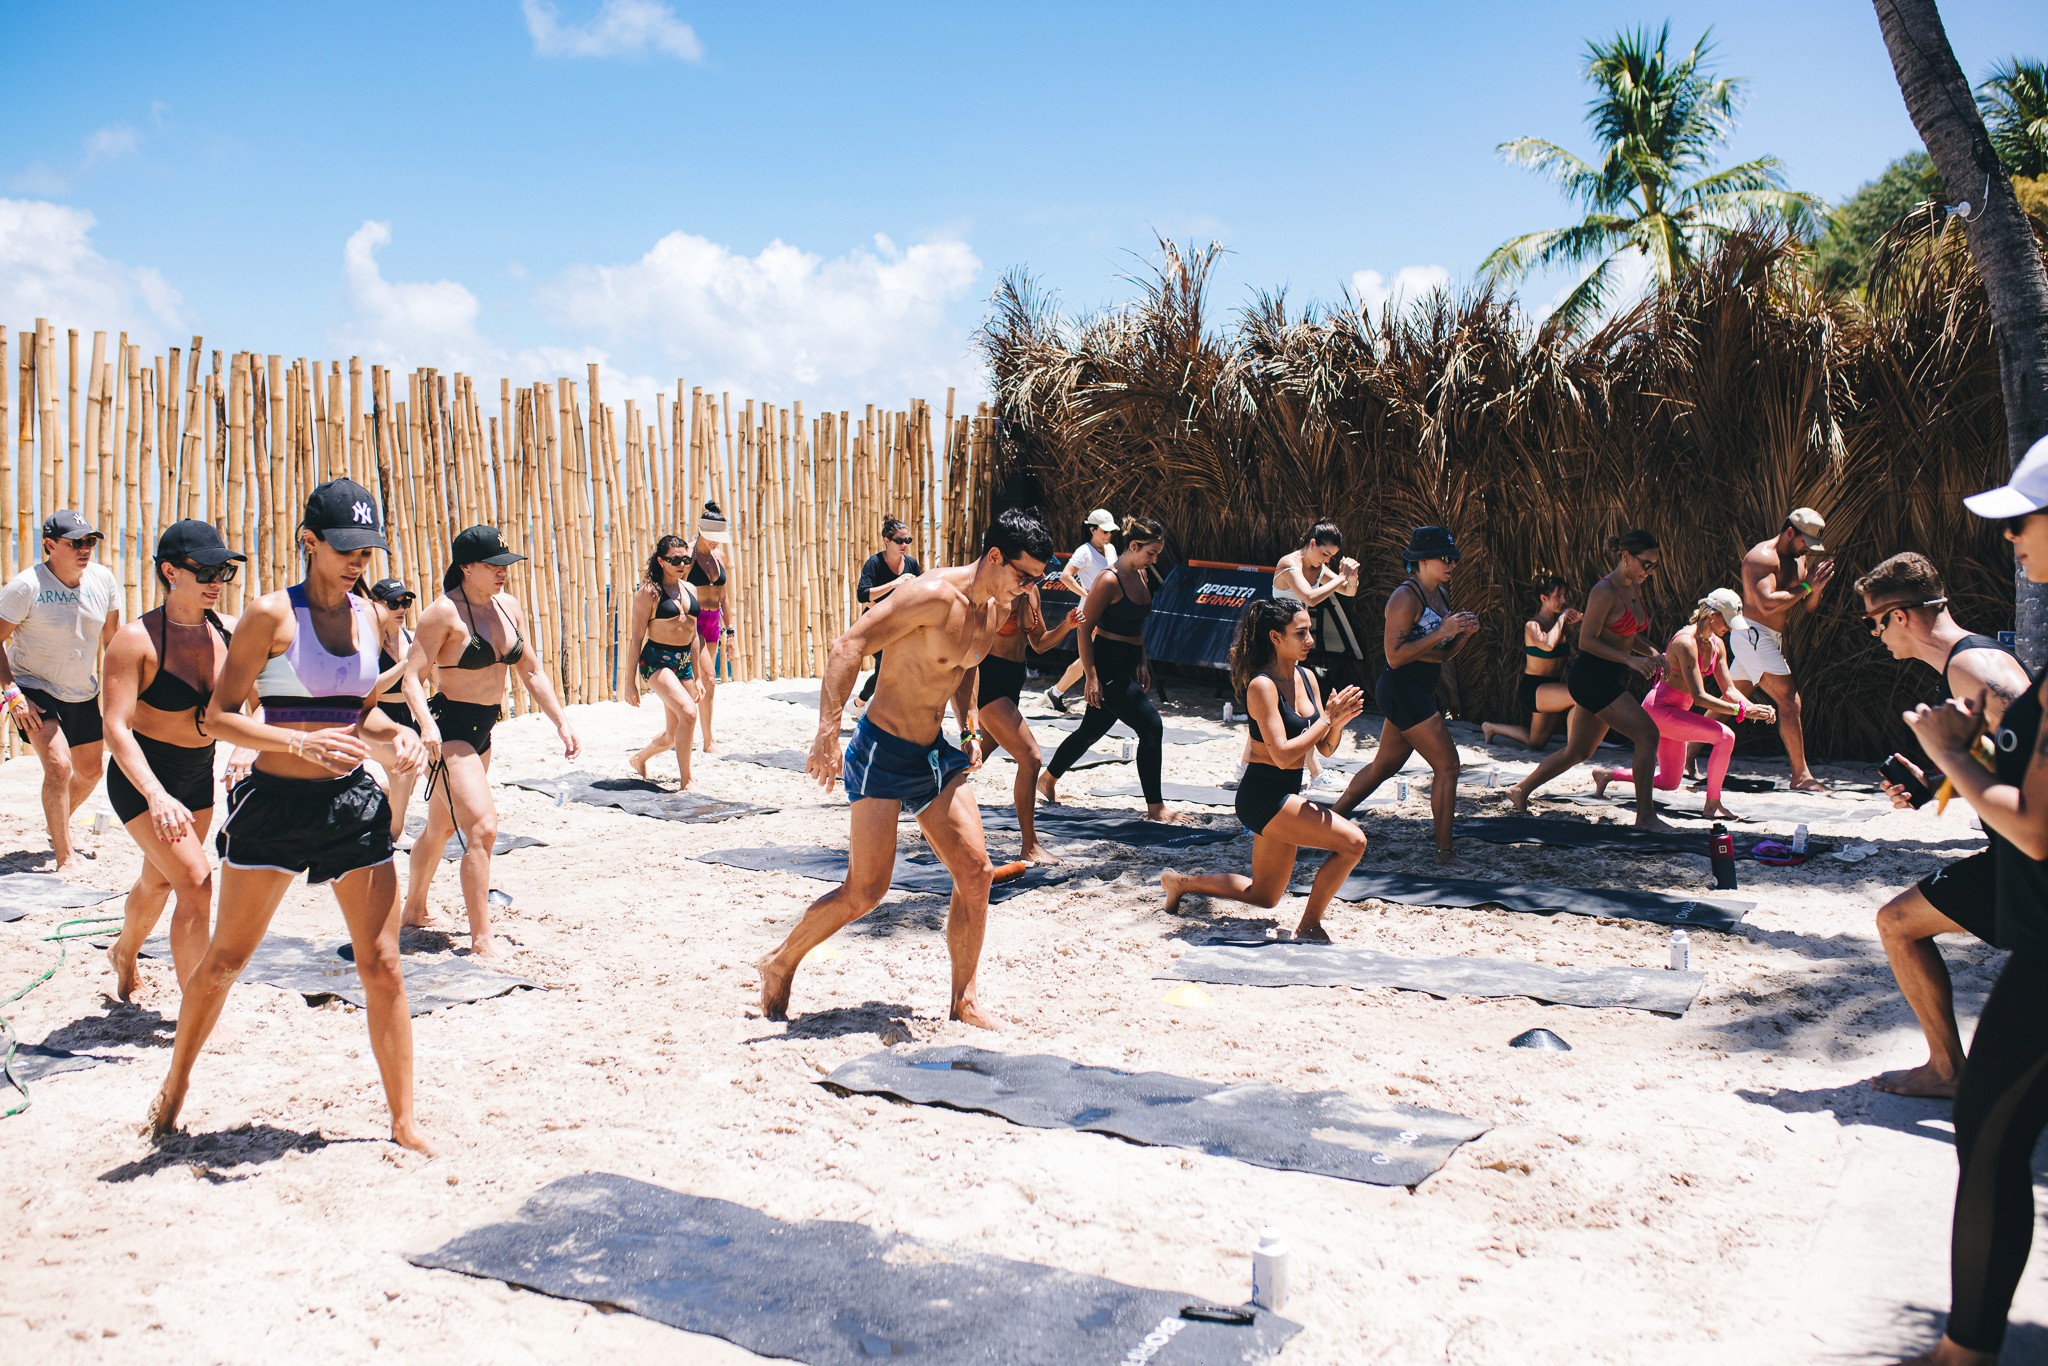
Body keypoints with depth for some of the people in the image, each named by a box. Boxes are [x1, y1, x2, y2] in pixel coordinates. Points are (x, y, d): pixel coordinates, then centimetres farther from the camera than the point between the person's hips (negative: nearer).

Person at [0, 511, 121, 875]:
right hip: (35, 690, -6)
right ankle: (65, 858, -13)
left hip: (83, 693, 6)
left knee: (91, 770, 17)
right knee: (59, 766, -21)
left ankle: (59, 825, 47)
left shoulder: (103, 579, -6)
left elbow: (113, 638, 6)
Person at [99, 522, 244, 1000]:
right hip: (141, 778, -6)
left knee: (161, 878, 23)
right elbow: (116, 727, -25)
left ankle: (124, 954, 53)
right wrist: (156, 796, -38)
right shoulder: (136, 639, -21)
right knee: (196, 882, -15)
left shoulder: (229, 632, -7)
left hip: (200, 775, 6)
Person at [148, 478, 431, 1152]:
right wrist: (304, 743, -23)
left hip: (354, 800, 4)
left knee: (382, 965, 2)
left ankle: (404, 1121, 11)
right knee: (225, 959, 10)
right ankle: (176, 1081, 37)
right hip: (276, 802, -4)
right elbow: (218, 716, -9)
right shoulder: (272, 614, -9)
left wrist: (396, 736, -2)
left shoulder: (366, 614, 7)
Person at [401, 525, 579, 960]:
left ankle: (415, 909, 42)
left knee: (442, 826, 23)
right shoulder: (446, 611, -15)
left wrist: (561, 722, 9)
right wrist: (427, 726, -33)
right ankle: (481, 942, -13)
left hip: (483, 730, 8)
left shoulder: (509, 607, 6)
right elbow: (412, 675, -18)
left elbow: (531, 672, 14)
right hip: (449, 728, -8)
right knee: (482, 828, -17)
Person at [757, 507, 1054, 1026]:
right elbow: (847, 647, -25)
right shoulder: (933, 596, -22)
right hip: (883, 750, -8)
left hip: (936, 753, 8)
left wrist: (969, 727, 15)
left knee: (977, 873, 0)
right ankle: (780, 965, 18)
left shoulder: (996, 610, 5)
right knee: (866, 890, -5)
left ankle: (964, 1002, 12)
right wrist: (828, 734, -31)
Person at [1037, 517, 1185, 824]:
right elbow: (1084, 628, -16)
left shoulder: (1141, 577, 9)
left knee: (1092, 730, 19)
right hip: (1107, 666, -9)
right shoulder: (1110, 580, -17)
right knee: (1151, 727, -12)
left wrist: (1142, 663, 17)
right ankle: (1155, 807, -5)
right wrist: (1091, 677, -18)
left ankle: (1047, 780, 38)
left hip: (1126, 667, 9)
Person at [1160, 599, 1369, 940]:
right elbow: (1283, 754, -24)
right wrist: (1328, 718, -20)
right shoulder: (1262, 685, -17)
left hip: (1285, 796, 9)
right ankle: (1309, 925, -4)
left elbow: (1326, 748, 9)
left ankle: (1182, 881, 33)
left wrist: (1339, 721, -10)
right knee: (1352, 842, -20)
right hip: (1263, 796, -9)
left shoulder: (1306, 677, 6)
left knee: (1263, 896, 20)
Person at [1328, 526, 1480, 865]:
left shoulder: (1440, 593, 13)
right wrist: (1440, 633, -23)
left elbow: (1444, 653, 17)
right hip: (1402, 690, -10)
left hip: (1418, 691, 10)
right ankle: (1444, 851, -2)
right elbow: (1395, 656, -22)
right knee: (1447, 764, -9)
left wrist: (1465, 633, -3)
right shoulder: (1406, 597, -16)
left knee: (1384, 766, 17)